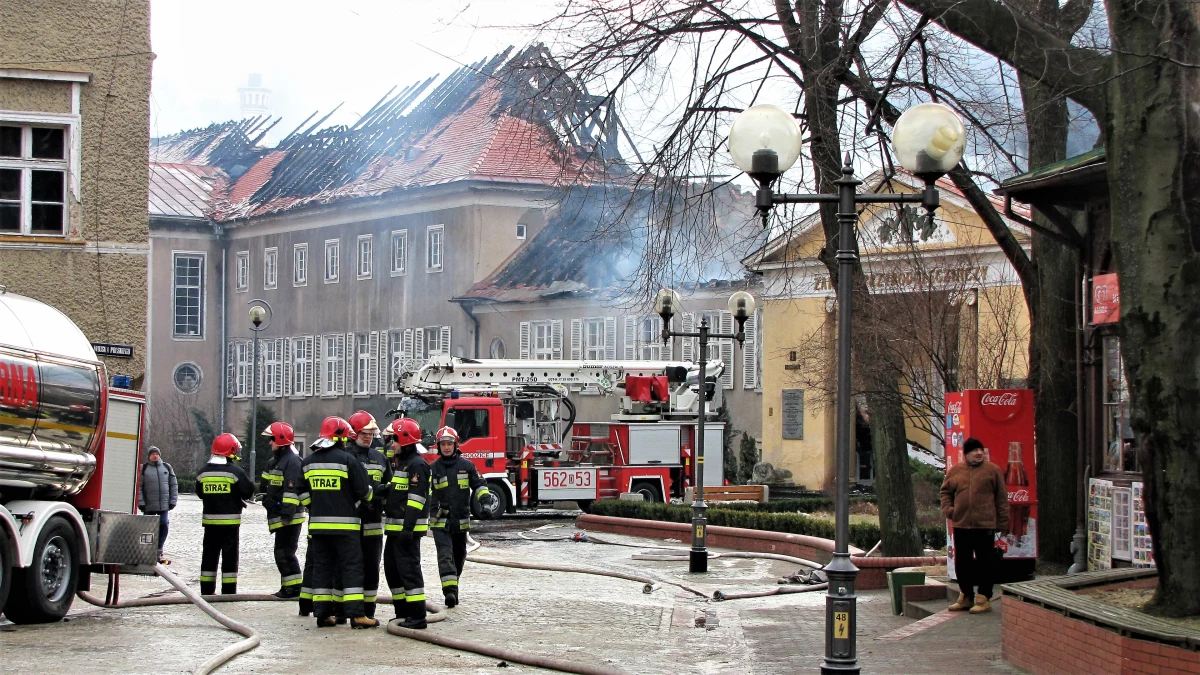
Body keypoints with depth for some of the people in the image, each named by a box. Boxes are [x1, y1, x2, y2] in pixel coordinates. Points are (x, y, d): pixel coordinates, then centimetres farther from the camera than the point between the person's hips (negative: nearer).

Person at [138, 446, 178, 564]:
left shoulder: (167, 468, 11)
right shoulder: (143, 469, 2)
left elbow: (174, 485, 14)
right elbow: (139, 487, -2)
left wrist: (173, 500, 6)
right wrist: (141, 502, -9)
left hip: (164, 505, 2)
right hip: (149, 506, -2)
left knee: (164, 526, -3)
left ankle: (158, 552, 7)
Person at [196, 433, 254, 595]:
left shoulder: (203, 471, 4)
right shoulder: (235, 471, -12)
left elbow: (200, 493, 13)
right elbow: (249, 491, -9)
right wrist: (238, 497, 12)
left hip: (210, 520, 4)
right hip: (230, 520, -4)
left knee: (209, 555, 10)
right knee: (229, 556, 0)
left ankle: (206, 591, 12)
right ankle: (228, 592, -1)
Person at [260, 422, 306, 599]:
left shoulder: (292, 461, -14)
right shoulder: (274, 461, 19)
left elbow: (292, 489, -21)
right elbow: (267, 488, 28)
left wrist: (287, 513, -25)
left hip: (289, 517, -11)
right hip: (278, 516, 11)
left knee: (285, 552, -11)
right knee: (281, 552, 12)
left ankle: (293, 586, -8)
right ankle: (288, 586, 17)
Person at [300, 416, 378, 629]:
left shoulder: (308, 462, 8)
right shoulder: (347, 459, -9)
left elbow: (303, 495, 9)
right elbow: (363, 491, -7)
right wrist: (368, 495, 14)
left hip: (318, 523, 5)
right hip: (344, 523, -5)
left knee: (322, 567, 10)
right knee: (352, 567, -3)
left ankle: (322, 613, 8)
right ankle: (356, 614, -10)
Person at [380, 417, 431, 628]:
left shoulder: (416, 464, -13)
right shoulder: (399, 463, 18)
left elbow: (416, 498, -21)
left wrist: (408, 527, -25)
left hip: (408, 529, -10)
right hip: (395, 528, 10)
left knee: (409, 569, -11)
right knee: (392, 569, 15)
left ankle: (417, 616, -10)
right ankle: (403, 612, 23)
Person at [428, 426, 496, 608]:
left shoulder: (466, 465, 5)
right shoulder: (433, 468, 3)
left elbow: (479, 485, 8)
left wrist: (486, 503, -6)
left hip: (461, 521, 3)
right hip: (440, 522, -2)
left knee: (459, 556, 14)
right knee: (445, 555, -15)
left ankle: (453, 586, 32)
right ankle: (450, 591, -25)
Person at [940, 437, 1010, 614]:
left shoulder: (993, 470, 1)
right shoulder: (955, 471, 8)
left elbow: (1002, 498, 2)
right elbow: (946, 491, 19)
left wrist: (1002, 522, -1)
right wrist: (947, 508, 1)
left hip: (985, 526, -4)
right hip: (961, 525, 4)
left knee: (985, 563, -1)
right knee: (962, 563, 11)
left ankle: (984, 599, 6)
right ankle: (966, 597, 22)